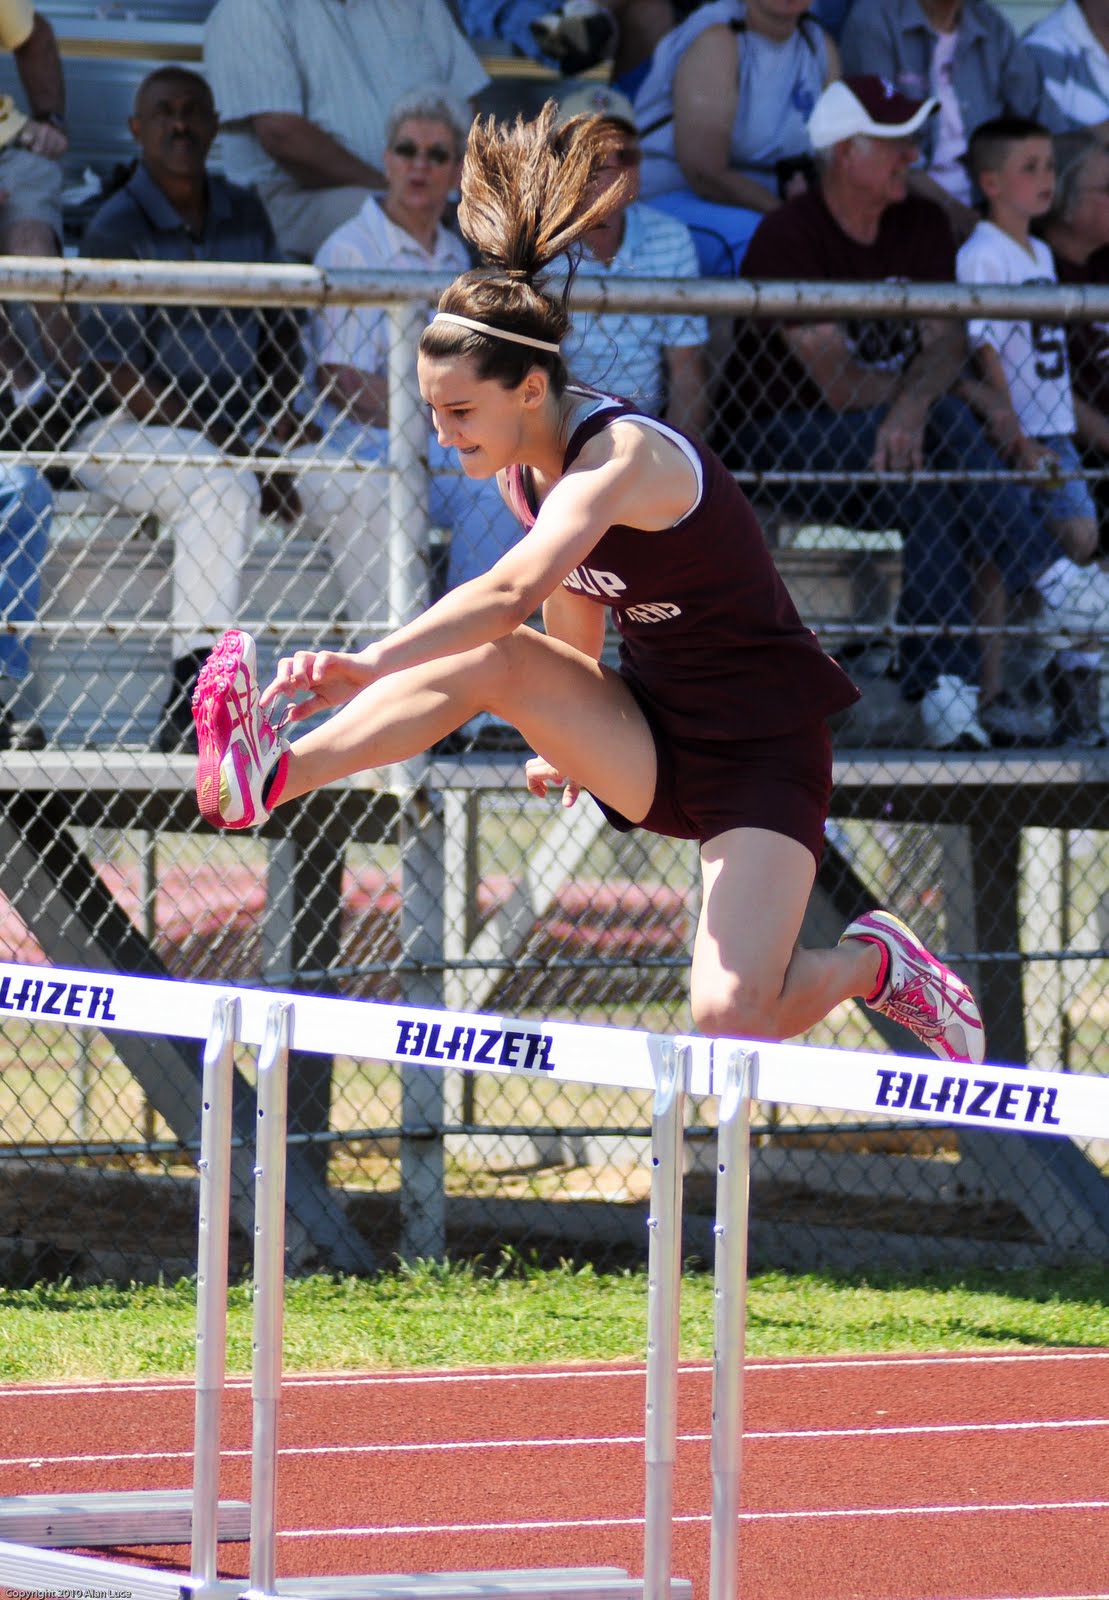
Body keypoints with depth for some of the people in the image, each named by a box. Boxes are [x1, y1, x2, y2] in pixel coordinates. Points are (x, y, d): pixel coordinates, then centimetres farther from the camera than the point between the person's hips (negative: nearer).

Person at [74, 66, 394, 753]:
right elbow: (124, 378, -14)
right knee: (223, 491, -37)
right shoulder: (117, 228, -9)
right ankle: (192, 699, -42)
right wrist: (237, 453, -19)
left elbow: (279, 328, 22)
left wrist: (281, 407, -1)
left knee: (365, 488, -14)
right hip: (129, 435, -6)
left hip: (237, 429, 6)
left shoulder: (244, 213, 10)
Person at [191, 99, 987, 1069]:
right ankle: (267, 779, -31)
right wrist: (569, 742, 14)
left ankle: (873, 963, 6)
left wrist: (369, 667, -54)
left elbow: (511, 591, -45)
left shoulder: (627, 455, -27)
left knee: (730, 1023, -24)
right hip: (646, 750, 7)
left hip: (759, 760, -7)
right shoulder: (526, 466, 0)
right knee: (496, 662, -23)